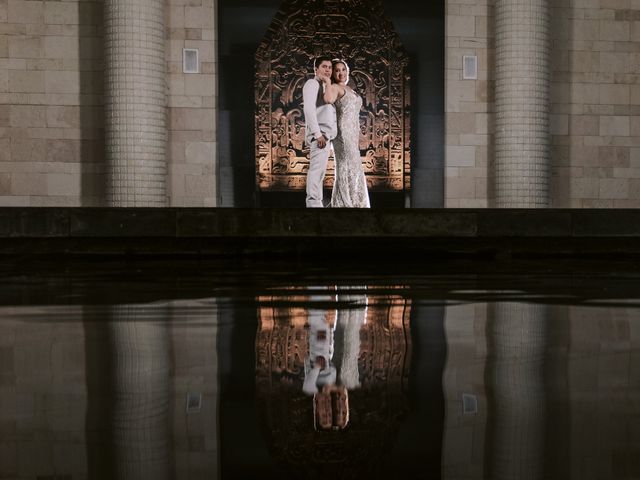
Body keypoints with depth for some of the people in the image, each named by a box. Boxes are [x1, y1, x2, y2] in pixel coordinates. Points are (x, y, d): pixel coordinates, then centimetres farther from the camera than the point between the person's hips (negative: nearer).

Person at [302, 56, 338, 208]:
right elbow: (309, 109, -17)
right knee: (317, 169, -14)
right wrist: (318, 134, -21)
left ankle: (316, 202, 13)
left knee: (319, 170, 10)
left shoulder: (325, 86, 23)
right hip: (319, 134, -10)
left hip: (326, 134, 10)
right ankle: (314, 203, -16)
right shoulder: (312, 83, -5)